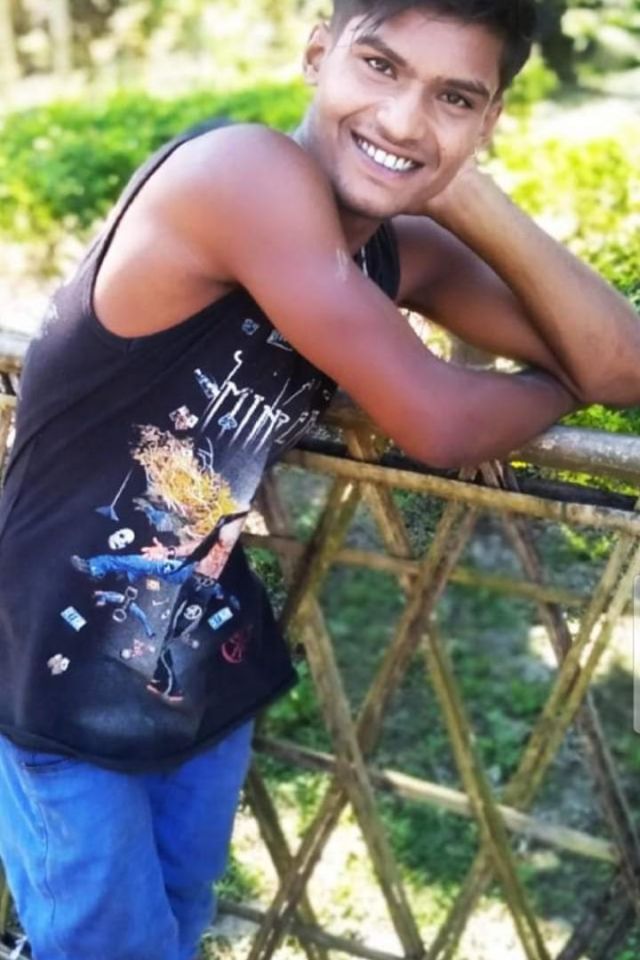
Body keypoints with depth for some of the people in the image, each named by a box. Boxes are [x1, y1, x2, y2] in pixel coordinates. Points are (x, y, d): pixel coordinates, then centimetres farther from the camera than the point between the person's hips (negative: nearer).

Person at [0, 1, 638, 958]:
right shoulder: (243, 173, -27)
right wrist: (558, 389, -6)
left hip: (203, 672, 7)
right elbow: (436, 424, -27)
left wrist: (468, 198, -17)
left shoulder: (402, 254, -3)